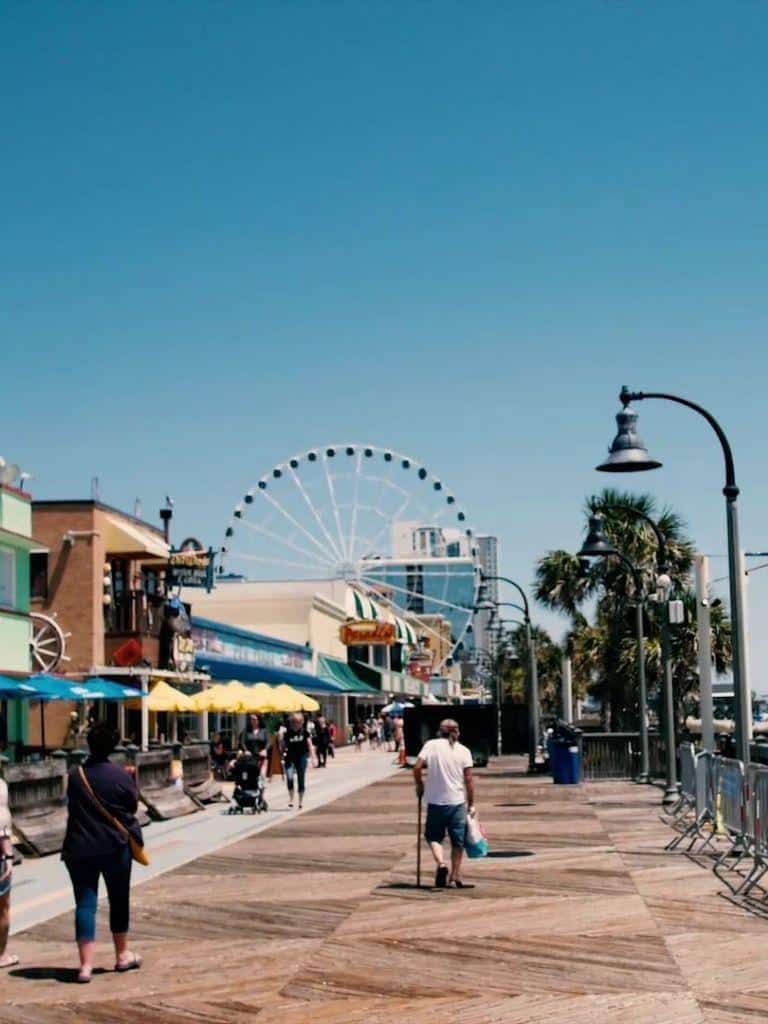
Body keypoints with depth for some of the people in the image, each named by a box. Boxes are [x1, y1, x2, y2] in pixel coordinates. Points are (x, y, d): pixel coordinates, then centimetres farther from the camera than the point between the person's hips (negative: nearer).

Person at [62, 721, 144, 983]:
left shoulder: (75, 776, -4)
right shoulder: (121, 776, -9)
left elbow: (72, 807, 6)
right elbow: (133, 806, 0)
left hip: (80, 848, 1)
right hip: (115, 847, -1)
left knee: (85, 904, 2)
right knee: (119, 901, 15)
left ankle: (86, 964, -6)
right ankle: (122, 955, 28)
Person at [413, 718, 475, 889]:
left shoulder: (431, 745, -2)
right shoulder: (463, 751, 0)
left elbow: (417, 768, -10)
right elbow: (469, 780, -2)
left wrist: (419, 785, 8)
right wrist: (471, 804, 6)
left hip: (435, 801, -1)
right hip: (457, 801, 1)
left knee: (433, 836, 13)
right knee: (457, 840, 13)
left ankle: (441, 864, -11)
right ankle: (455, 876, 16)